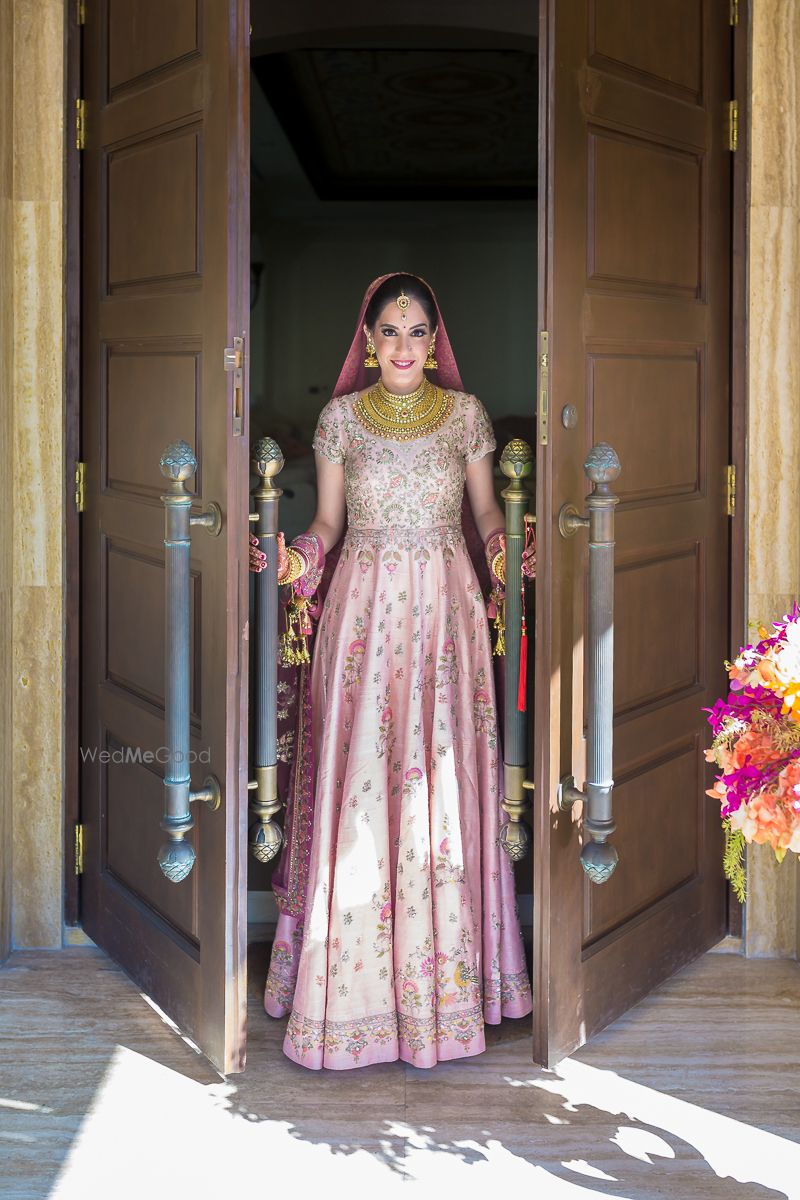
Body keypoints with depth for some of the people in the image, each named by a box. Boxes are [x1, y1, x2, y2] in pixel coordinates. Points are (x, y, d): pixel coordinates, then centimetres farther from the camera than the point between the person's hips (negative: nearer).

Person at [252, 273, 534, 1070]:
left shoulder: (466, 413, 4)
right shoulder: (340, 416, 4)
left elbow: (484, 508, 11)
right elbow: (328, 521, 7)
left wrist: (501, 545, -9)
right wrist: (298, 558, -12)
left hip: (445, 612, 0)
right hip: (362, 608, 0)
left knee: (444, 778, 1)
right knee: (357, 778, -1)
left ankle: (444, 965, 13)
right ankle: (356, 971, 11)